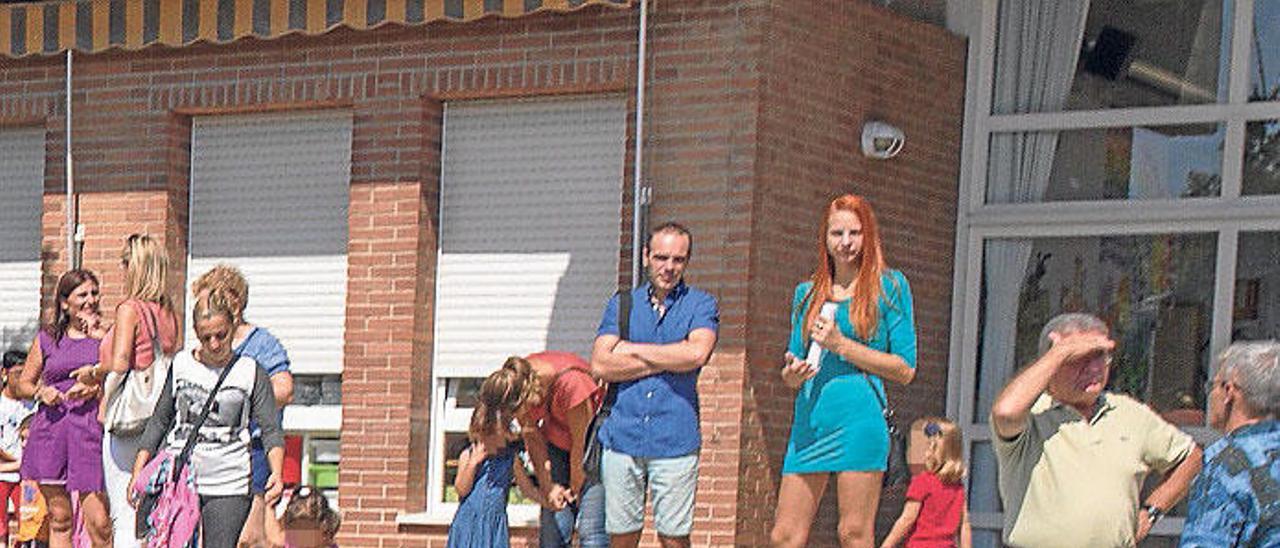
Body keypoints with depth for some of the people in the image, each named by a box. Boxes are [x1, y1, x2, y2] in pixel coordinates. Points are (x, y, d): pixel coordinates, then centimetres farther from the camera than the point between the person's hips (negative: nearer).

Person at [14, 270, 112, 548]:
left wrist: (96, 389, -13)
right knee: (59, 519, 6)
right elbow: (22, 385, 18)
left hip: (91, 430, -2)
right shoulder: (47, 338, 12)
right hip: (50, 431, 2)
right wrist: (41, 392, -2)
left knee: (99, 522, -11)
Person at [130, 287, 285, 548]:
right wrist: (138, 473, 10)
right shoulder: (181, 365, 7)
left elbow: (271, 430, -2)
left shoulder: (251, 372, 2)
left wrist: (276, 473, -19)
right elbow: (160, 421, 14)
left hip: (229, 487, -2)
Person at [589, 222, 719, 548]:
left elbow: (697, 353, -13)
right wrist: (668, 361, -6)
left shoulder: (700, 305, 7)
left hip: (675, 439, -2)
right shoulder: (622, 304, 13)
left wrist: (633, 350, -4)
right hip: (622, 436, 2)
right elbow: (601, 365, -1)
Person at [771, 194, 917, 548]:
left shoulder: (889, 286, 5)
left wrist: (841, 345, -9)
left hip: (859, 421, -5)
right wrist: (791, 376, -1)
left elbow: (905, 370, -1)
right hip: (809, 423, 5)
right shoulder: (807, 293, 18)